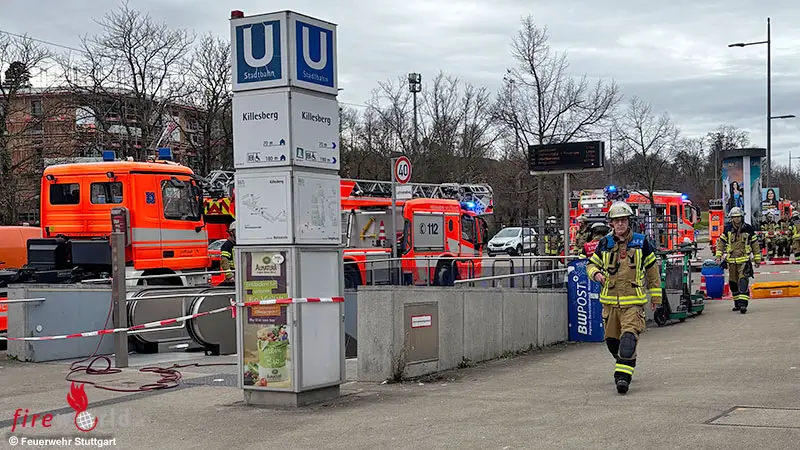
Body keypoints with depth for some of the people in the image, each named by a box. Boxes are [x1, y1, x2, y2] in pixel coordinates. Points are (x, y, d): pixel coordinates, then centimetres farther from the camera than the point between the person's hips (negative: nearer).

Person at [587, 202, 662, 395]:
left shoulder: (641, 243, 3)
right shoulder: (604, 244, 6)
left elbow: (652, 269, 12)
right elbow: (591, 264, 16)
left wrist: (656, 296, 14)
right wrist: (596, 274, -8)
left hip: (634, 301, -3)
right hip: (610, 301, 3)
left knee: (629, 337, -20)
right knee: (612, 341, 10)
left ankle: (623, 375, -23)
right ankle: (626, 364, 37)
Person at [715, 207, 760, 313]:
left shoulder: (748, 229, 1)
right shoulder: (728, 229, 5)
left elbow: (755, 244, 7)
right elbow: (721, 242, 10)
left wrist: (757, 259, 8)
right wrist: (718, 256, 0)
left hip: (744, 260, -3)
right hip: (731, 261, 3)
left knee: (743, 281, -16)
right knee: (733, 283, 8)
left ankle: (743, 304, -22)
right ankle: (737, 303, 21)